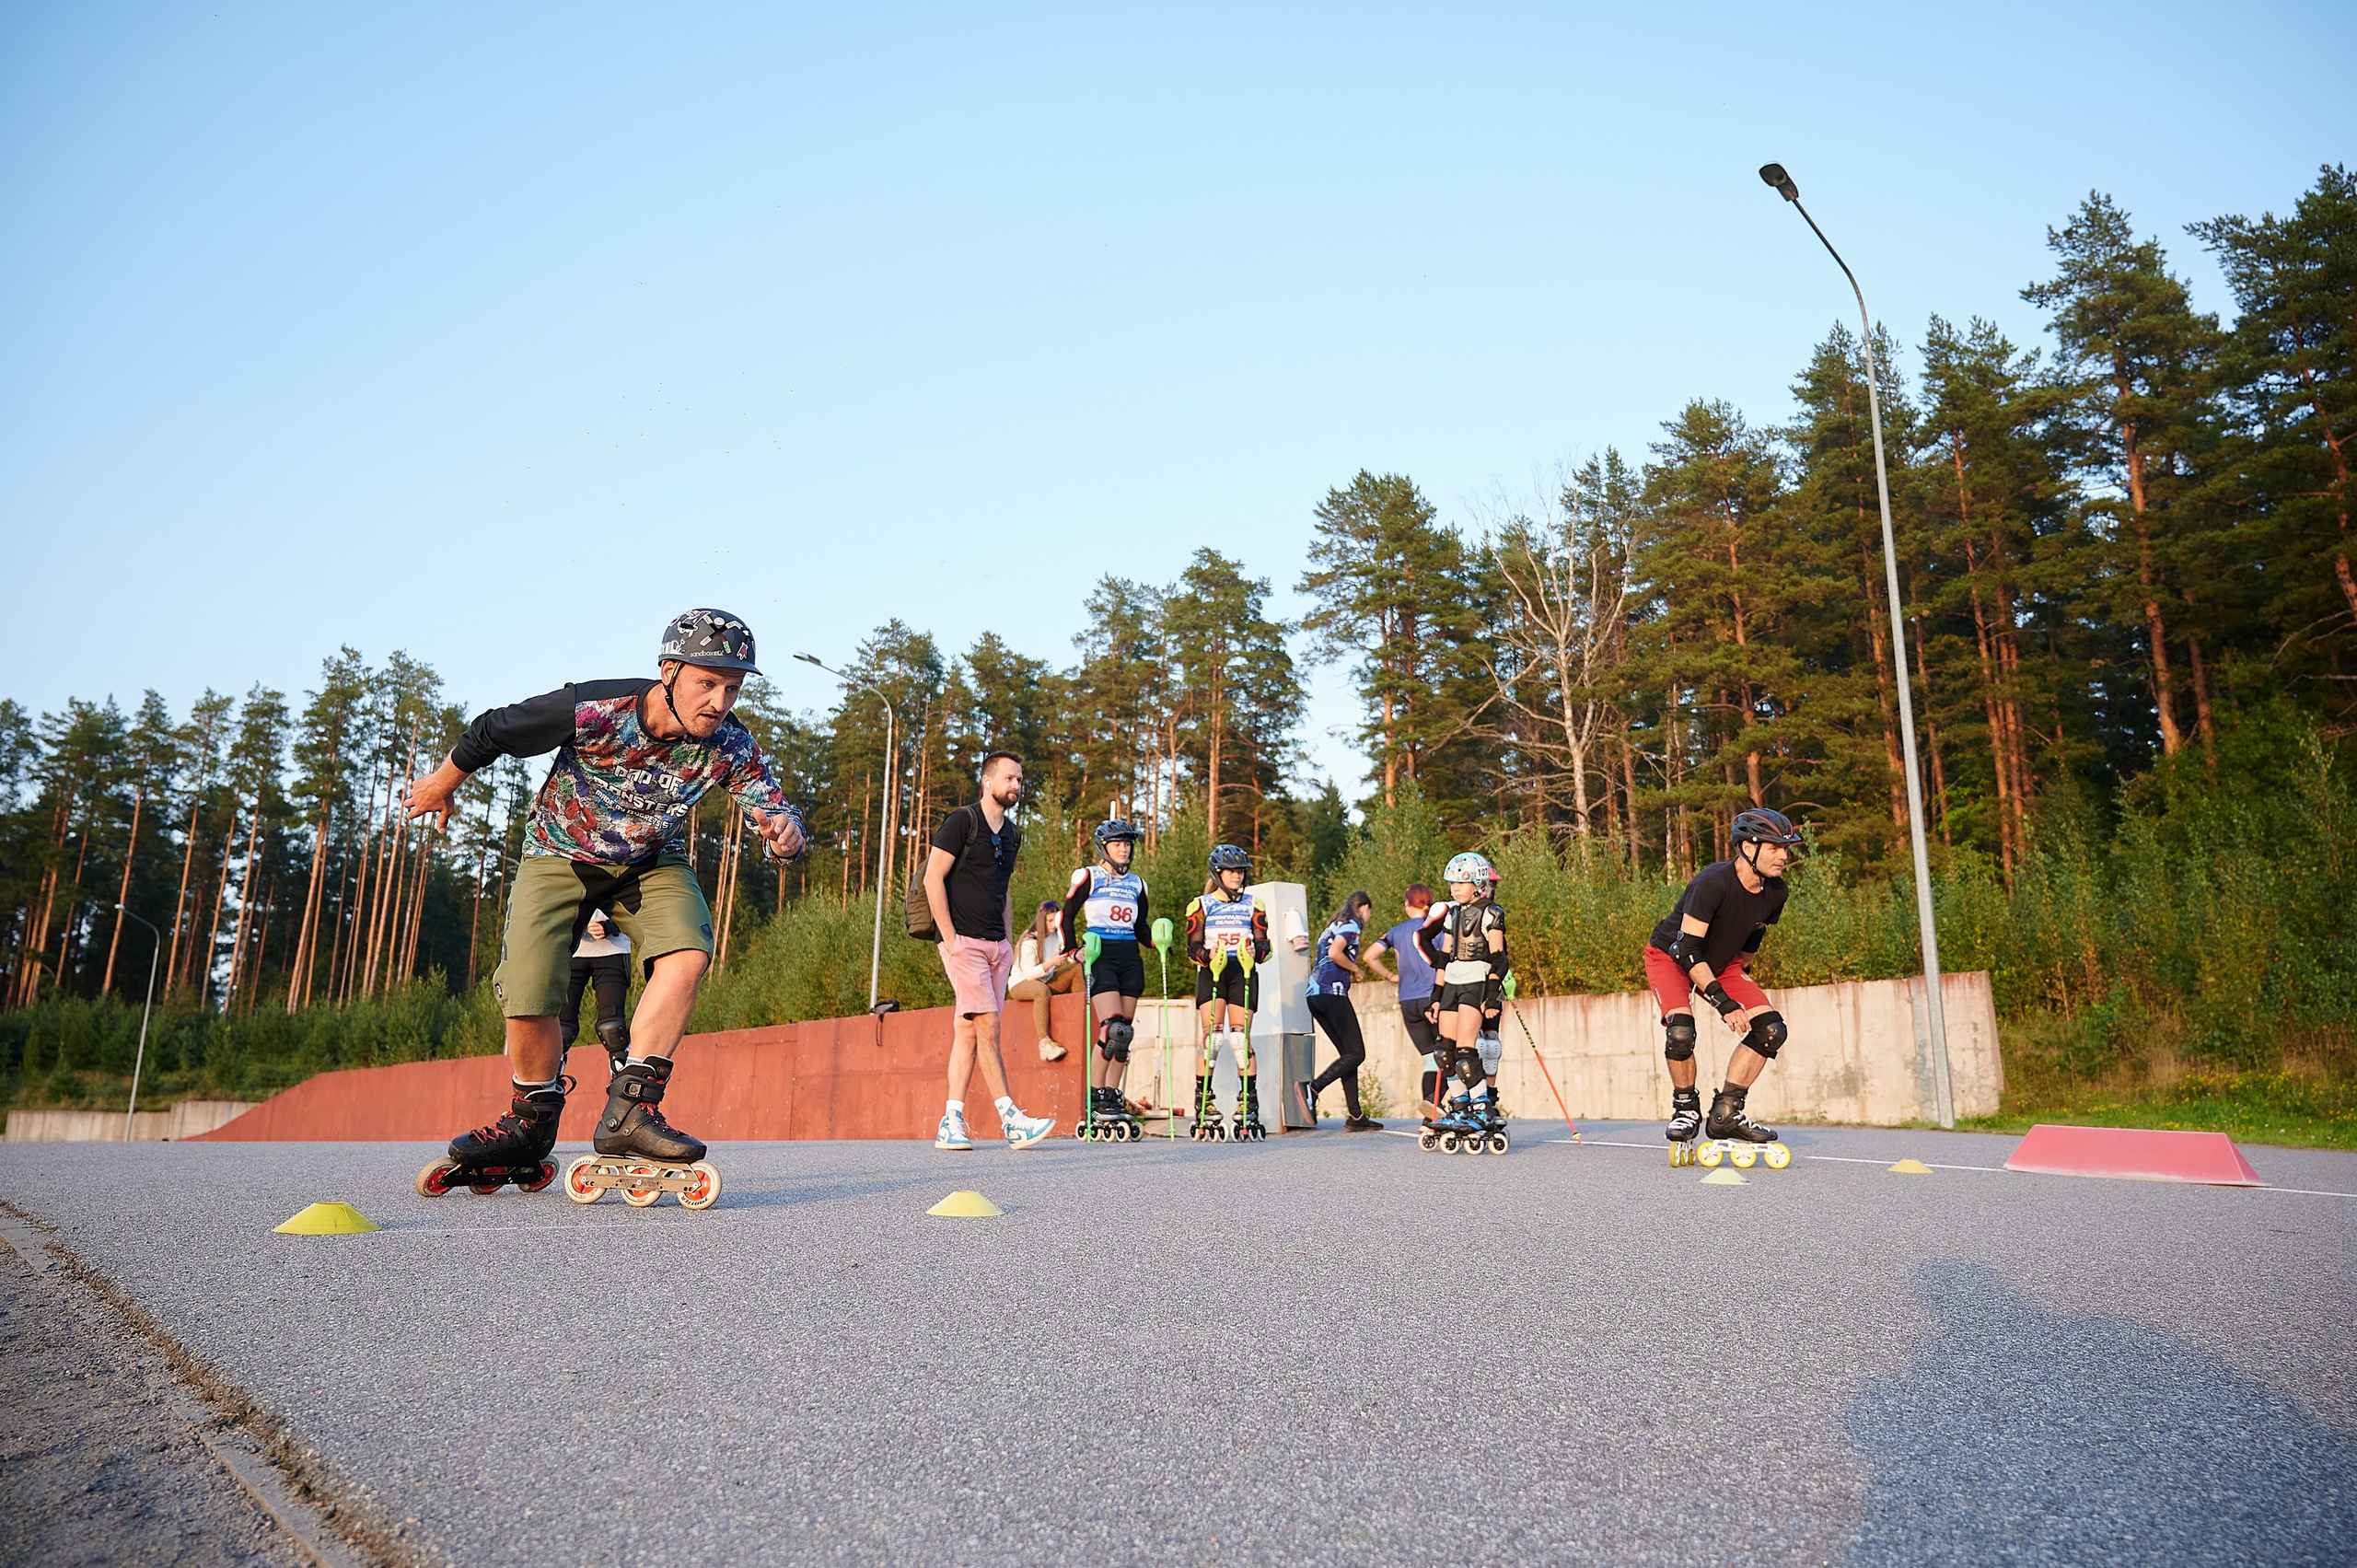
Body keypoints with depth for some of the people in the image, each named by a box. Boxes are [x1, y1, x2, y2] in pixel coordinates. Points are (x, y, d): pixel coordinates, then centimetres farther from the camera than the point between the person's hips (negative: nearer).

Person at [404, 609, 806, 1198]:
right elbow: (492, 731, -11)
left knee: (687, 953, -28)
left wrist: (785, 832, -48)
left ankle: (629, 1107, -22)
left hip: (651, 865, 2)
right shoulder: (592, 709, -29)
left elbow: (774, 809, -22)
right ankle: (531, 1125, 14)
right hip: (561, 858, -1)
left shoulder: (729, 745, -22)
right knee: (528, 1000, -14)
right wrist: (441, 785, 7)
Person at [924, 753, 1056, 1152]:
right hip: (963, 941, -7)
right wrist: (950, 937, -14)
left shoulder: (1011, 834, 17)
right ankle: (1011, 1121, -8)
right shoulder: (962, 821, -6)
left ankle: (950, 1124, 8)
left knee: (968, 1031, 6)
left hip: (996, 946, 7)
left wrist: (1007, 940, 15)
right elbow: (933, 879, -10)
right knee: (988, 1027, -10)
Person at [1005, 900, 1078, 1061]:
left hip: (1046, 980, 7)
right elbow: (1030, 973, -23)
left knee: (1079, 969, -15)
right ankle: (1044, 1042, -48)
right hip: (1021, 983, -7)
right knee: (1042, 990, -42)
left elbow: (1071, 956, -11)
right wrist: (1050, 963, -38)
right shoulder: (1029, 941, -17)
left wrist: (1079, 955, -35)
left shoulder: (1057, 935, 2)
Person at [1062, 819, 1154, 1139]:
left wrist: (1157, 942, 0)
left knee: (1125, 1033, 3)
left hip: (1130, 958, 6)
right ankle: (1095, 1098, -7)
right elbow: (1067, 915, 2)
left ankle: (1112, 1098, 11)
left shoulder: (1136, 883, 16)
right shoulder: (1089, 877, 1)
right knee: (1113, 1029, -18)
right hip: (1100, 955, -6)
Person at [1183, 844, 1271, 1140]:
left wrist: (1255, 952, -15)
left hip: (1243, 974, 1)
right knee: (1212, 1033, -11)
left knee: (1240, 1036, -4)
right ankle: (1204, 1097, -4)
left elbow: (1263, 944, 8)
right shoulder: (1201, 906, 9)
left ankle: (1249, 1099, 3)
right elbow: (1193, 946, 3)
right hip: (1211, 973, -1)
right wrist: (1208, 955, -19)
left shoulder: (1254, 906, 14)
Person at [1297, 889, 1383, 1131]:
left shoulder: (1334, 926, 26)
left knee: (1348, 1053, 9)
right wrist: (1356, 969, -2)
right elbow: (1334, 953, -16)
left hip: (1315, 994, 9)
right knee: (1356, 1054, -7)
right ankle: (1312, 1088, -21)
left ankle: (1356, 1117, 6)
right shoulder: (1352, 924, 0)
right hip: (1332, 991, -9)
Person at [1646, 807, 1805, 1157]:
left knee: (1771, 1029, -9)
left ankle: (1724, 1115, 0)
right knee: (1681, 1031, -29)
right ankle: (1686, 1110, -2)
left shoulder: (1775, 892, -11)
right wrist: (1724, 1003, -36)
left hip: (1721, 962, 7)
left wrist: (1740, 974, 21)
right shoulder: (1713, 883, -32)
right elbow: (1686, 949, -34)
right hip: (1670, 956, -7)